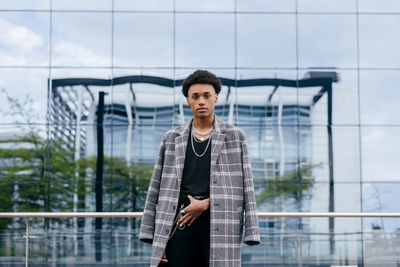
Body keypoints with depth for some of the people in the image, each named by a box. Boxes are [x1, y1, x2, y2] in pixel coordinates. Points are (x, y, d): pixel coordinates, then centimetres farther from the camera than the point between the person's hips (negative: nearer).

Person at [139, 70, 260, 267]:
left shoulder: (235, 137, 10)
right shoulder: (172, 138, 14)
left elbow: (244, 186, 4)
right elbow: (157, 188, 12)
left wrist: (206, 203, -8)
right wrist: (155, 237, 4)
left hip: (219, 223, -1)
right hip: (180, 222, 1)